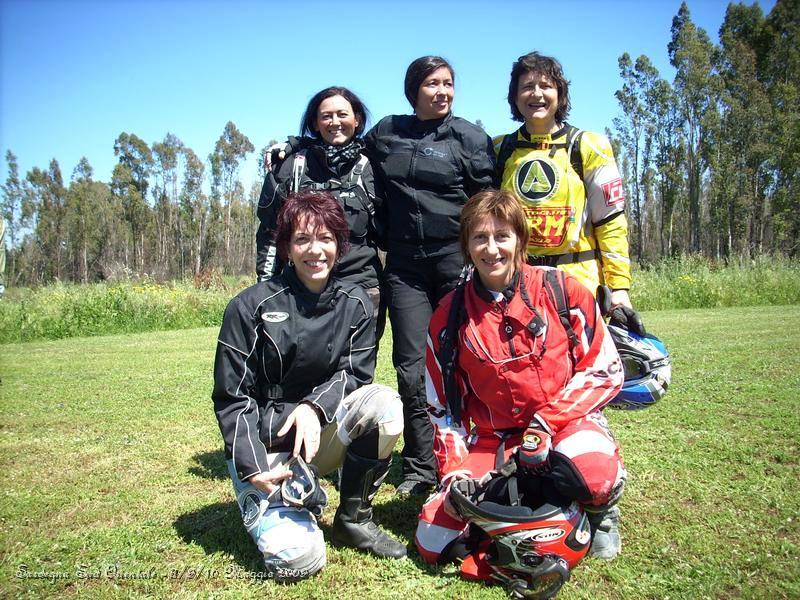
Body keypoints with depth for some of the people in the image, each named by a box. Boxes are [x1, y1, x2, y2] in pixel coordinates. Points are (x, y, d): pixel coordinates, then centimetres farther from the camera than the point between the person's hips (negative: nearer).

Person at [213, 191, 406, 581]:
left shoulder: (355, 304, -2)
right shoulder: (251, 307, -12)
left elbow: (355, 372, -4)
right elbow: (231, 399, -9)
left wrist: (313, 406, -24)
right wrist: (253, 469, -18)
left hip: (323, 433, 3)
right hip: (265, 447, -3)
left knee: (384, 403, -27)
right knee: (298, 558, -21)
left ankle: (354, 519, -5)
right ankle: (260, 501, 15)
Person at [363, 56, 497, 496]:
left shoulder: (469, 137, 4)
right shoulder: (384, 134, 11)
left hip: (456, 261, -2)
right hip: (404, 265, 2)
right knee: (411, 366, 1)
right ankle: (420, 468, 12)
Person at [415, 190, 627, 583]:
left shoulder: (561, 290, -7)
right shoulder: (449, 316, -1)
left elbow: (606, 370, -5)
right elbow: (443, 407, 5)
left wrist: (547, 421, -16)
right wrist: (454, 473, -5)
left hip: (566, 422, -2)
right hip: (492, 441, 3)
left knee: (590, 471, -38)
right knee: (434, 541, -10)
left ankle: (599, 513, 1)